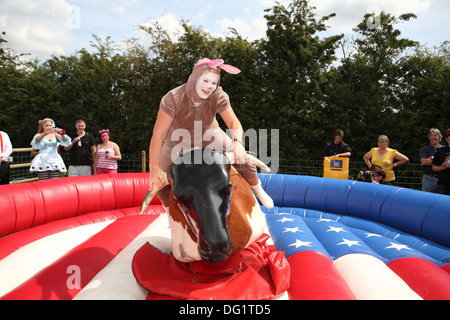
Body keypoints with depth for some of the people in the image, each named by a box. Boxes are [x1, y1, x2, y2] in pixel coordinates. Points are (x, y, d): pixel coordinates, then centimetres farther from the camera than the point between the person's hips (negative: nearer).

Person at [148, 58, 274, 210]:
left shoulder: (218, 96, -25)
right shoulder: (173, 98, -33)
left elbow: (234, 123, -28)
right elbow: (158, 134, -35)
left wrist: (237, 142, -51)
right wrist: (154, 167, -41)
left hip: (209, 136, 2)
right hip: (178, 141, -1)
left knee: (241, 156, -10)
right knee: (159, 181, -12)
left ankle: (257, 189, 17)